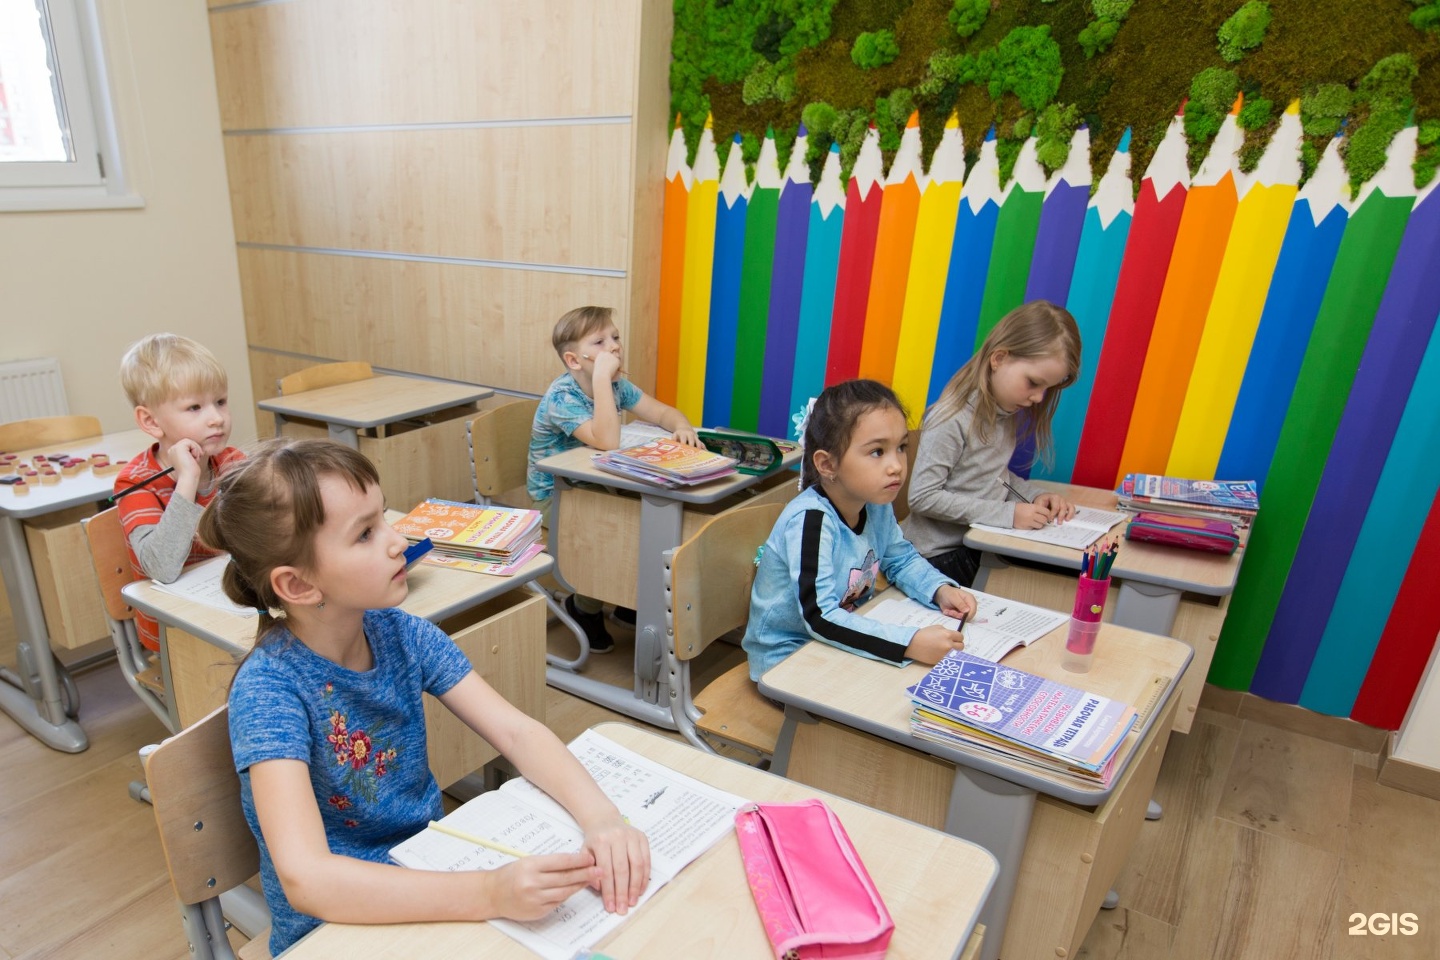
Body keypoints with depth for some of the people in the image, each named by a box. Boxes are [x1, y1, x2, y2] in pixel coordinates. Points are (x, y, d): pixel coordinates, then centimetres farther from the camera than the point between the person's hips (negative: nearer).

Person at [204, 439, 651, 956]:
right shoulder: (269, 688, -21)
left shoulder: (402, 634, -8)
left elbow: (517, 732, -10)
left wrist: (600, 816, -27)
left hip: (434, 878, 4)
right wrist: (490, 893, -40)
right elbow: (305, 878, -30)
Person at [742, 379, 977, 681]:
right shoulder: (810, 519, -29)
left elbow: (901, 559, 12)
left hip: (843, 643, 7)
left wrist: (941, 590, -7)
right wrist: (909, 643, -40)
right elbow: (820, 617, -34)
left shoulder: (876, 505, -6)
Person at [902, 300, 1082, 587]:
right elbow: (923, 497, -20)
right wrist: (1006, 514, -21)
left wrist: (1035, 496, -2)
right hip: (940, 555, -7)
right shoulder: (952, 420, -20)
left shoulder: (1007, 413, 4)